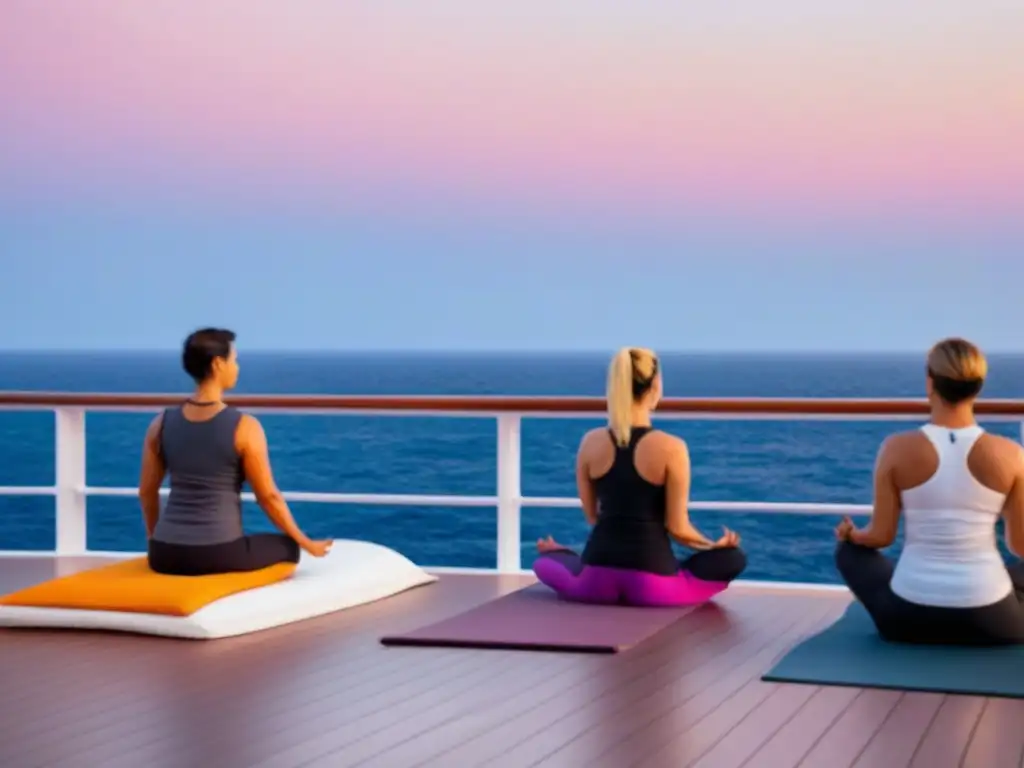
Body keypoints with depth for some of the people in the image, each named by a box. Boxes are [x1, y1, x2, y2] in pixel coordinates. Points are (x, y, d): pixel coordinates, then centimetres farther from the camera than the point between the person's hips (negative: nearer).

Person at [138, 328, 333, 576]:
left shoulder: (161, 424, 3)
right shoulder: (244, 427, -10)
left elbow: (147, 492, 12)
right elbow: (268, 497, -4)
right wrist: (307, 543, 9)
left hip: (167, 555, 5)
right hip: (218, 555, -4)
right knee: (288, 547, 24)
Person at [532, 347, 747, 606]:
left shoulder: (591, 442, -1)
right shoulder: (671, 448, -12)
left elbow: (592, 516, 10)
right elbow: (677, 528, -7)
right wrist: (713, 545, 13)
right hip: (649, 583, -6)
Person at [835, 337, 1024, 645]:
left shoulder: (897, 448, -10)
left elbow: (881, 537, -1)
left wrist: (850, 534, 22)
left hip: (910, 617, 0)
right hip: (991, 621, 0)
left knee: (849, 550, 29)